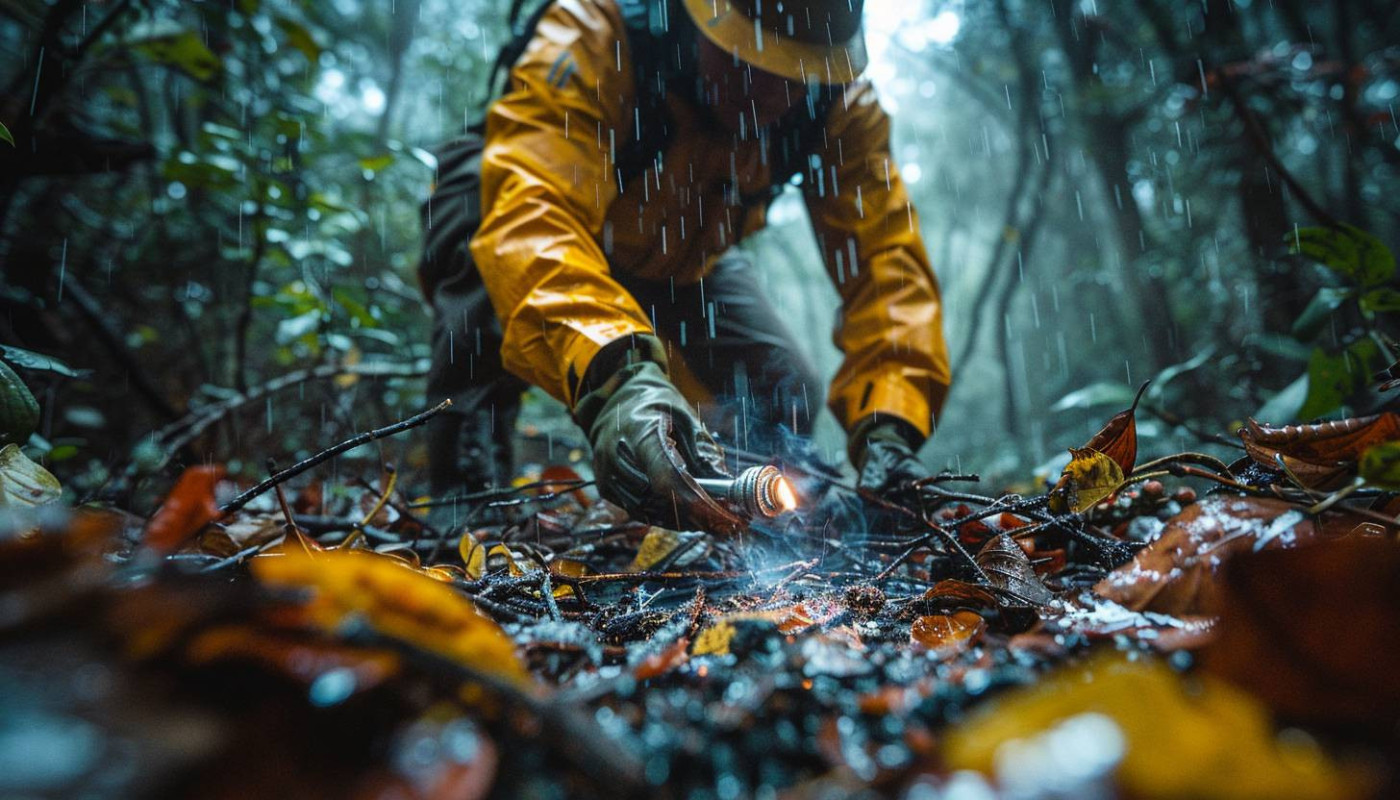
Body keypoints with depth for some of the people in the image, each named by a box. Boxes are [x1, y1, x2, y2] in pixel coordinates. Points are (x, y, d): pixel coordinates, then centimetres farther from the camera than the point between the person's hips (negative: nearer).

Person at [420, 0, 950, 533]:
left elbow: (882, 253, -28)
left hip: (685, 265, 4)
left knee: (786, 398, -8)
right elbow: (531, 212, -51)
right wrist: (612, 374, -69)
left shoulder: (839, 103, -24)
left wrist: (886, 424, -43)